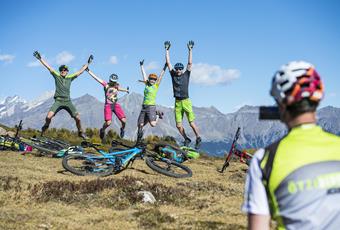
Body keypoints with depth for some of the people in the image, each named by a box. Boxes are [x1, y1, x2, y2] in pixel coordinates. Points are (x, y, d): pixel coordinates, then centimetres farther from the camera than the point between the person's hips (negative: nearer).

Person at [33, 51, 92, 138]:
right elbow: (48, 66, -2)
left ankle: (80, 132, 19)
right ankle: (45, 126, 15)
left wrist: (88, 63, 12)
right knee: (48, 117, -18)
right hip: (58, 101, -2)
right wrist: (40, 58, -7)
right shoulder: (57, 76, 4)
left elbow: (80, 71, 12)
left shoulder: (70, 78, 8)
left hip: (68, 102, 2)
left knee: (78, 118, -4)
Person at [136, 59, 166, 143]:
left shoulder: (156, 85, 3)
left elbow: (161, 76, -2)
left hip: (151, 106, -4)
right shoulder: (146, 84, 13)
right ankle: (138, 141, 16)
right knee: (140, 125, 4)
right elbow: (144, 74, 20)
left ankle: (158, 114, 12)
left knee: (153, 124, -18)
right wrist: (141, 66, 28)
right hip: (143, 107, 5)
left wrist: (165, 67, -6)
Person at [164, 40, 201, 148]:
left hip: (186, 101, -3)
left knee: (192, 123, -5)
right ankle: (186, 139, 20)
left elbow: (190, 63, -2)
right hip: (177, 103, 3)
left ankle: (198, 138, 13)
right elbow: (168, 62, 8)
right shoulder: (173, 75, 9)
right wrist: (167, 50, 7)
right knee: (178, 125, 1)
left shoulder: (186, 75, 4)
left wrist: (190, 50, -5)